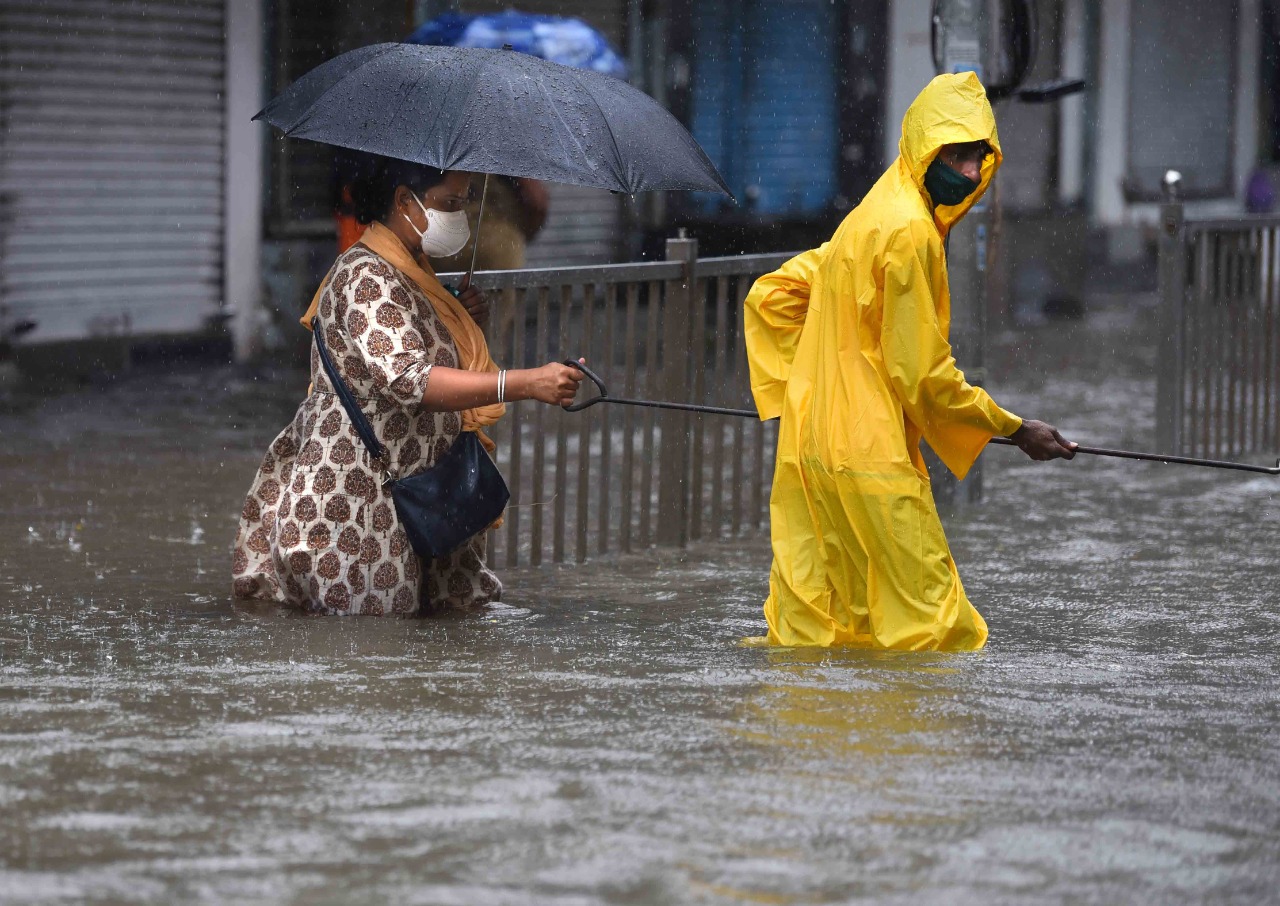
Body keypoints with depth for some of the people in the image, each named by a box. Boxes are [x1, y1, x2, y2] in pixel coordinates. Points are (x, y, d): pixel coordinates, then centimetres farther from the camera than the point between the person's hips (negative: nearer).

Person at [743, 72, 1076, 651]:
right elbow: (923, 372, -14)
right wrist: (1014, 430, -4)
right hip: (867, 457, -10)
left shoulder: (870, 218, 16)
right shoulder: (910, 233, -14)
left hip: (812, 446, 10)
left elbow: (771, 296, 21)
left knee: (810, 630, 9)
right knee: (930, 622, -7)